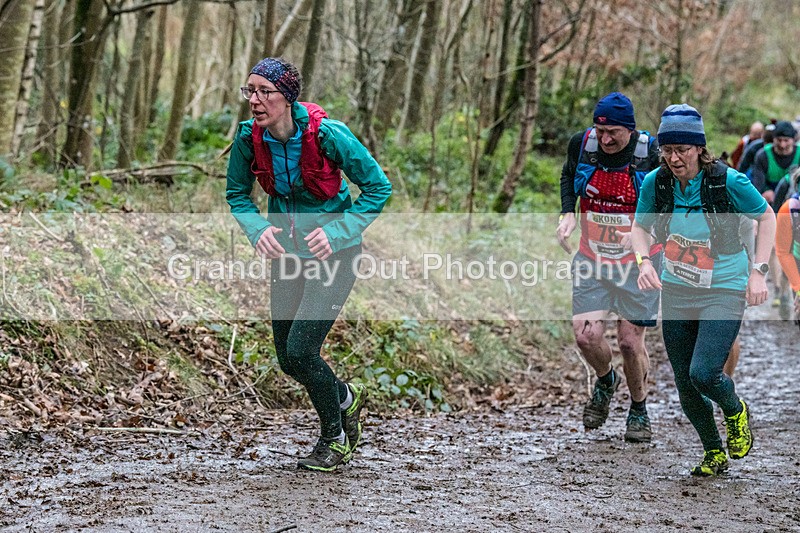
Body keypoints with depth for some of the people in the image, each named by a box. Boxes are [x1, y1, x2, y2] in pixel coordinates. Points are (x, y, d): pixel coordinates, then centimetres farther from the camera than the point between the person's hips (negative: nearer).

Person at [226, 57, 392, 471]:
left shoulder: (326, 134, -24)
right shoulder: (249, 137, -12)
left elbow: (377, 188, -13)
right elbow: (237, 194, 4)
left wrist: (337, 232, -24)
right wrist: (257, 228, -16)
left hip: (334, 252, -5)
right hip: (286, 251, 5)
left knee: (300, 351, -14)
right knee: (287, 359, 9)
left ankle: (334, 439, 13)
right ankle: (346, 398, 41)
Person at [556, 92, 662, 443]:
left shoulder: (651, 153, -16)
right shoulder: (582, 144, -7)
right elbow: (568, 176, 15)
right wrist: (567, 212, -2)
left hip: (637, 261, -2)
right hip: (592, 259, 3)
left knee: (631, 341, -2)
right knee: (586, 336, -8)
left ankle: (639, 411, 25)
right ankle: (605, 381, 27)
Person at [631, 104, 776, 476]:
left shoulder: (728, 181, -17)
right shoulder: (656, 182, -8)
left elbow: (766, 217, -3)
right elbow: (639, 227, 8)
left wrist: (758, 272, -10)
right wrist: (644, 261, -11)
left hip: (724, 291, -4)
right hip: (676, 291, 4)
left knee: (704, 373, -19)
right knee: (685, 383, 7)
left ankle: (736, 411, 17)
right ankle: (714, 455, 29)